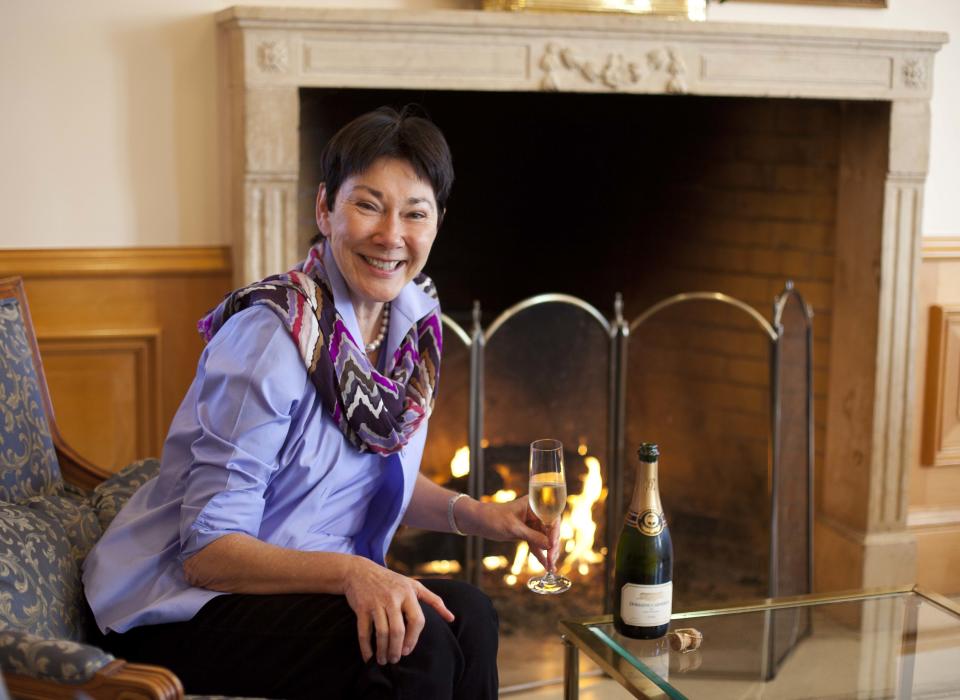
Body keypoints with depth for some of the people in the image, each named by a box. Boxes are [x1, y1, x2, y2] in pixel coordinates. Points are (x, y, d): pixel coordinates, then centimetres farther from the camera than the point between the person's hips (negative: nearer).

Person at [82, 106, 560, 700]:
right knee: (417, 649, -29)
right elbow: (207, 552, -22)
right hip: (179, 610, -7)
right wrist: (348, 571, -36)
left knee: (467, 613, -21)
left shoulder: (413, 317, 1)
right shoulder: (268, 339, -23)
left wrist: (473, 513, -1)